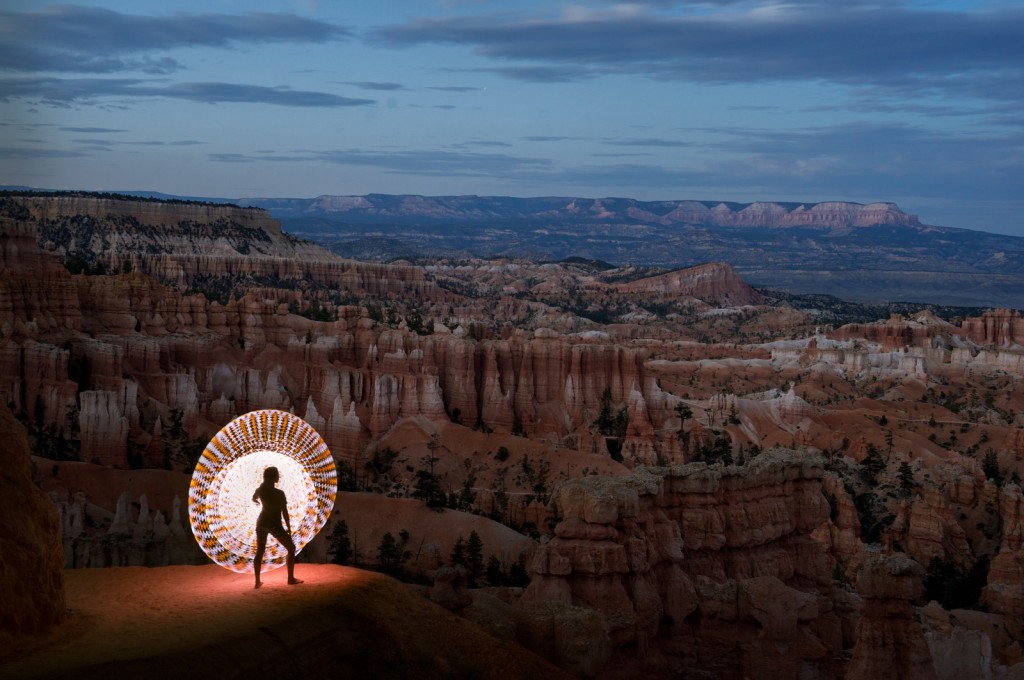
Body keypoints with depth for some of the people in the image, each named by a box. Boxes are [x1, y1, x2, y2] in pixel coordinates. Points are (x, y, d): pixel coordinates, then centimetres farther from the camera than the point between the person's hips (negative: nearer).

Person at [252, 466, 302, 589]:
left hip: (261, 522, 6)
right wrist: (288, 527, -4)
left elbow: (253, 499, 21)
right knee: (291, 548, 9)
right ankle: (291, 578, 7)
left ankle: (257, 581, 13)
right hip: (274, 524, -6)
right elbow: (284, 512, -16)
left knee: (259, 551, 16)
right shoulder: (279, 493, -19)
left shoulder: (260, 489, -1)